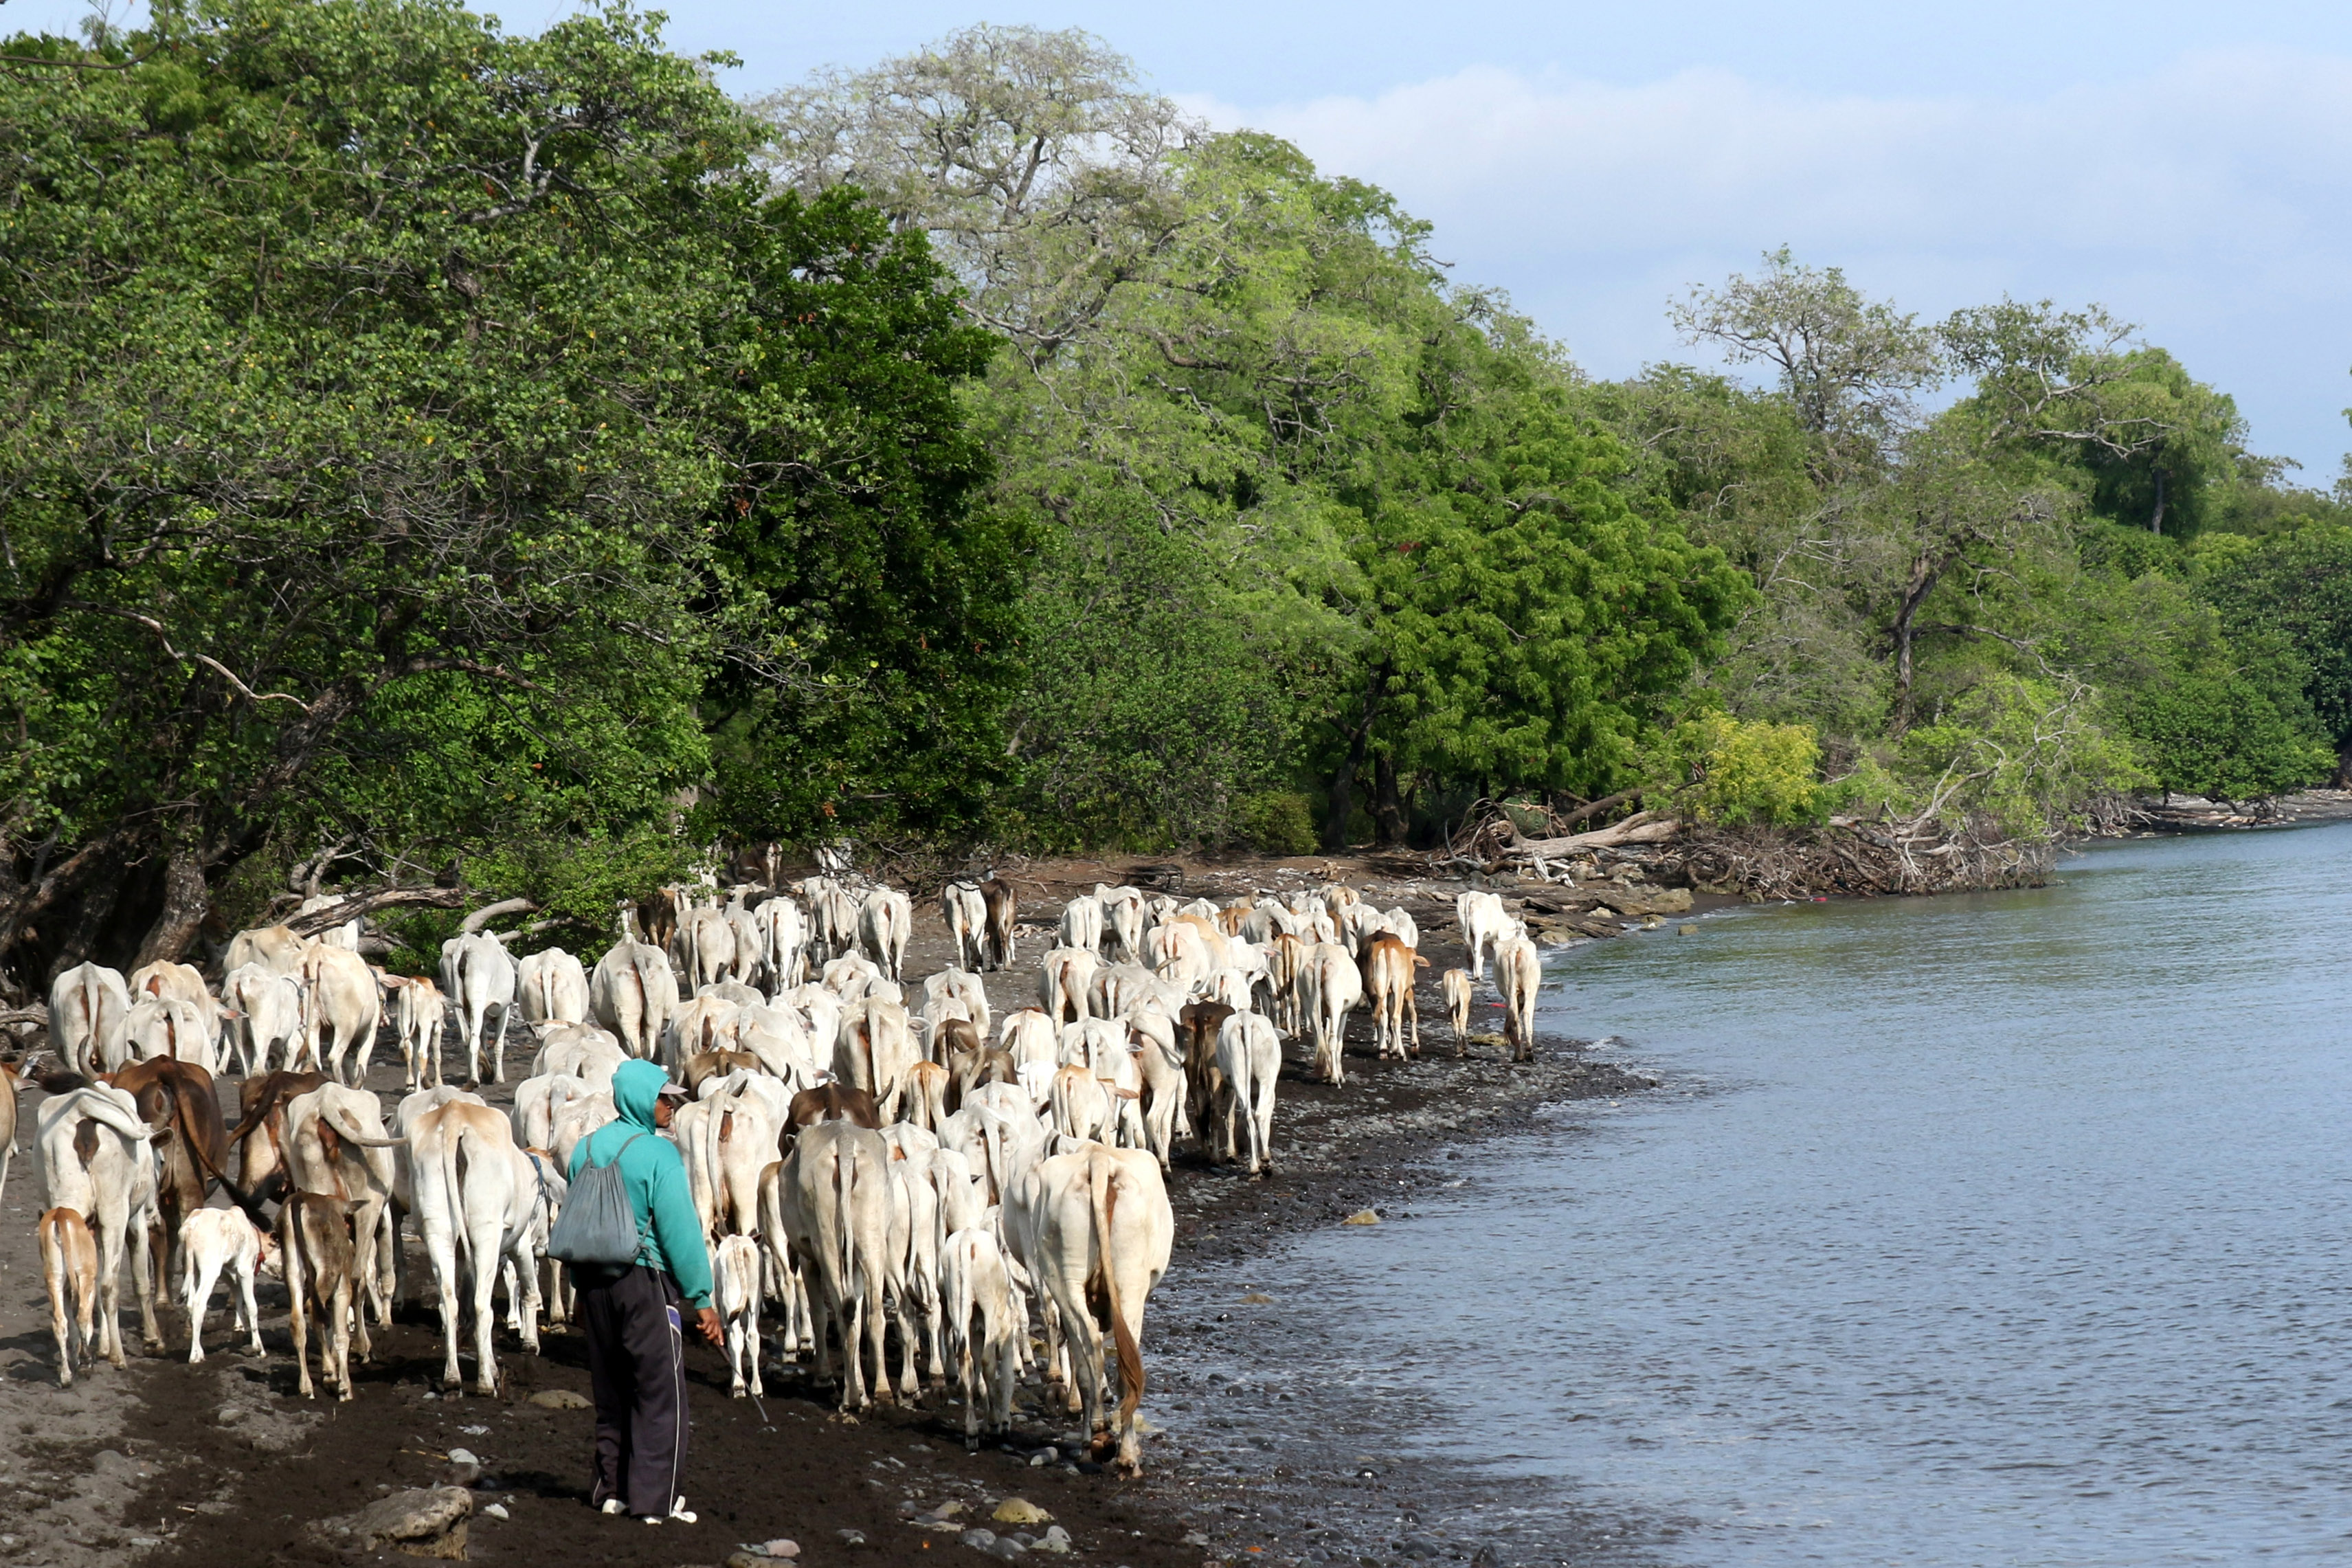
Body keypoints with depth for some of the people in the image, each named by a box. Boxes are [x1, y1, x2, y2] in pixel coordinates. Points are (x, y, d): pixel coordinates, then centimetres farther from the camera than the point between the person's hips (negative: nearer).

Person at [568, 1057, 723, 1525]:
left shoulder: (587, 1149, 7)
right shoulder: (658, 1153, -14)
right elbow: (680, 1230, -15)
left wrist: (581, 1290, 23)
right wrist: (702, 1298, -11)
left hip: (596, 1282, 7)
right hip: (647, 1280, -7)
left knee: (610, 1392, 16)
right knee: (660, 1393, -1)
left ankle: (609, 1489, 20)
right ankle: (656, 1499, -3)